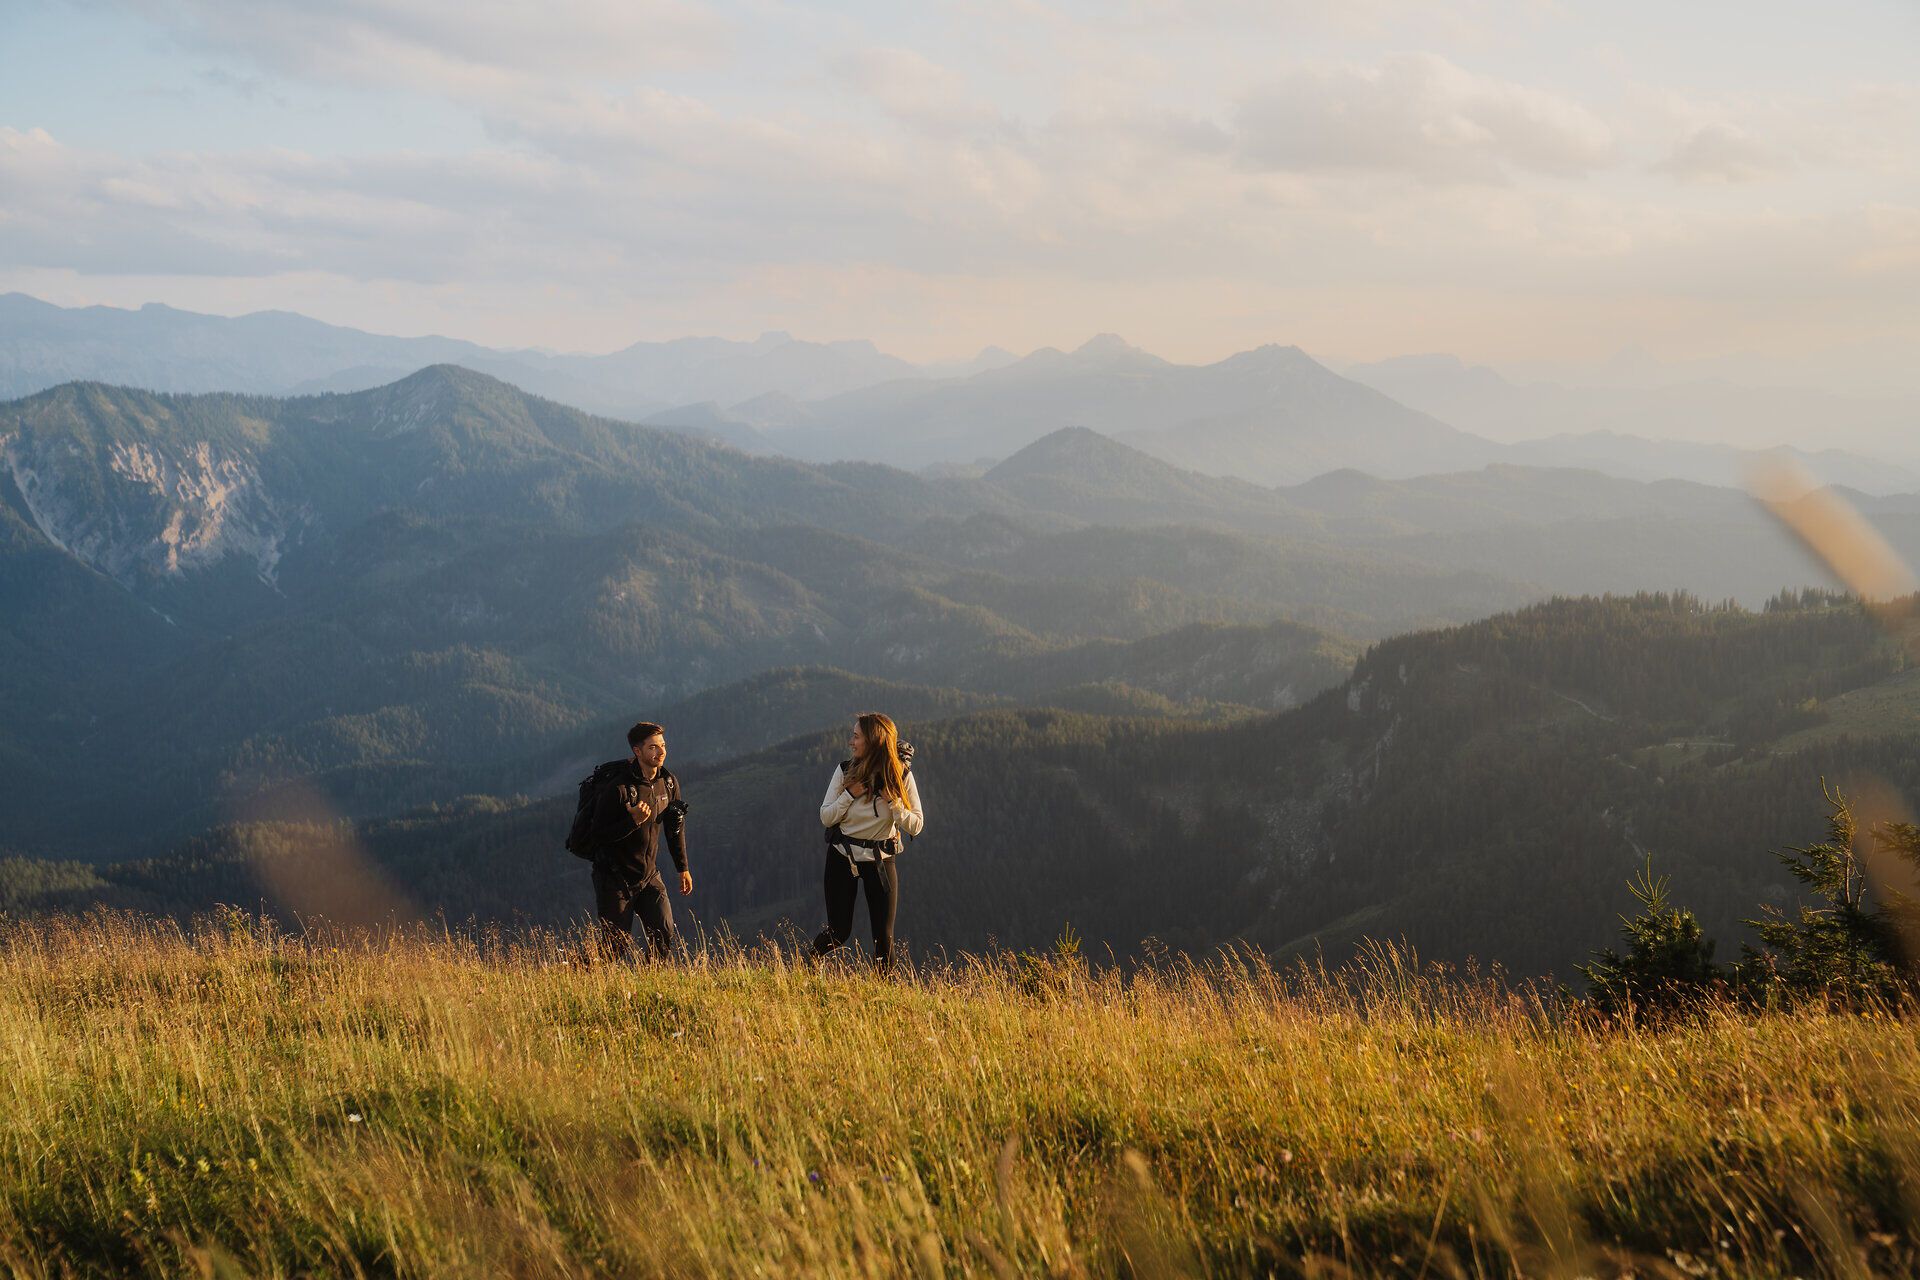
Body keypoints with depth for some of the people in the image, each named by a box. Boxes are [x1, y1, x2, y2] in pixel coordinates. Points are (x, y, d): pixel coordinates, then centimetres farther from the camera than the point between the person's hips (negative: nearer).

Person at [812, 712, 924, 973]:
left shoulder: (901, 775, -10)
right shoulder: (846, 770, -7)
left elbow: (916, 826, -8)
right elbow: (826, 818, -5)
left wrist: (892, 801, -21)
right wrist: (850, 794, -18)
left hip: (881, 860, 0)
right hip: (843, 855, 0)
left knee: (884, 935, -1)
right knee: (839, 931, 4)